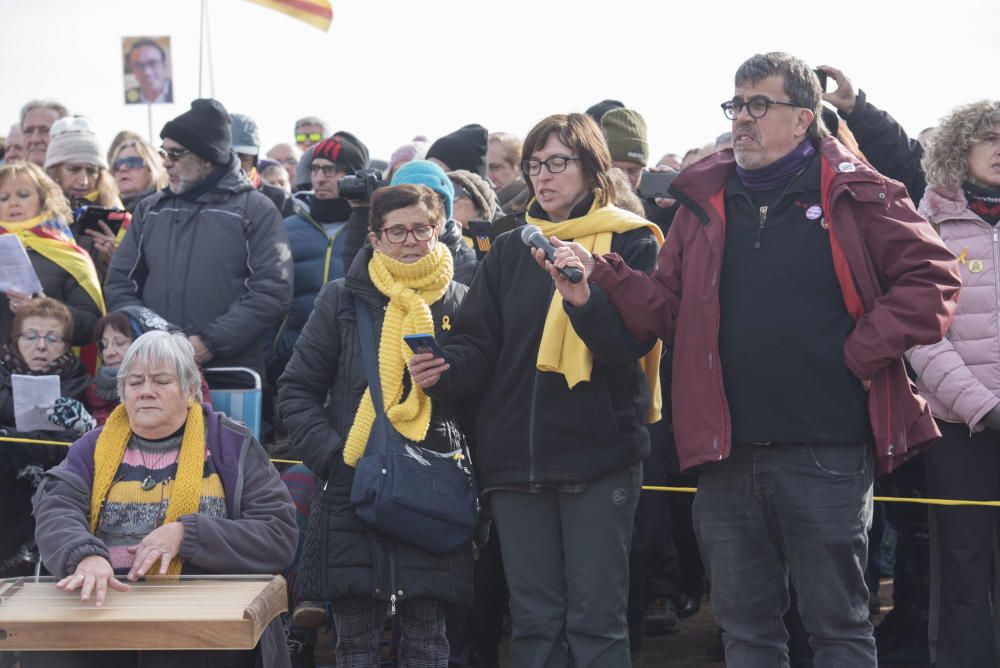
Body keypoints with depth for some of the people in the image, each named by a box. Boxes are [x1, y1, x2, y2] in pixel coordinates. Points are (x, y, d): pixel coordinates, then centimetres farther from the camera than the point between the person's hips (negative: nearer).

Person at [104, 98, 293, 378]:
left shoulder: (255, 210, 2)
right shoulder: (150, 210, 16)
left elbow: (273, 292, -7)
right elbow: (119, 286, 14)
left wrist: (211, 341, -15)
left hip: (234, 371, -3)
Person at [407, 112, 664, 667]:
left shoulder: (631, 243, 3)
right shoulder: (509, 251, 16)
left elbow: (630, 342, -10)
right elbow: (478, 344, 11)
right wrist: (444, 372, -11)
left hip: (598, 454, -4)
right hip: (516, 457, 4)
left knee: (595, 620, -3)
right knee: (533, 621, 8)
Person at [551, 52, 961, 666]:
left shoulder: (854, 195, -1)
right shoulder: (705, 202, 11)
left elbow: (933, 280, -3)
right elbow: (665, 310, 10)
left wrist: (864, 351, -10)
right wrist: (600, 276, -5)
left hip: (826, 454, -4)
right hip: (728, 454, 4)